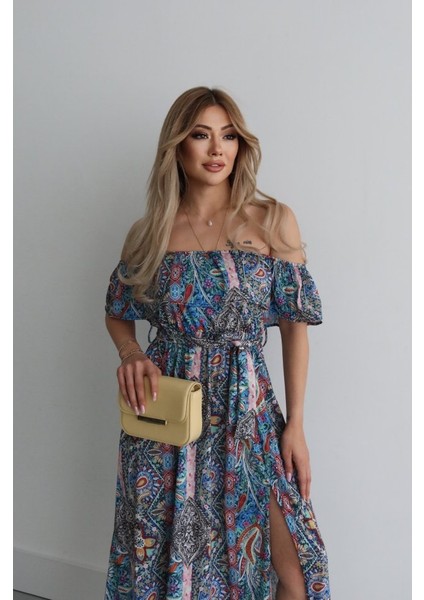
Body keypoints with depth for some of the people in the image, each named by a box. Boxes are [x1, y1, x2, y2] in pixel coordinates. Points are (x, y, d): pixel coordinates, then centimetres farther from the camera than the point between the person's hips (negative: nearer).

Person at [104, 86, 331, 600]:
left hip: (249, 410, 0)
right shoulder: (149, 233, 1)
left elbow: (294, 324, 0)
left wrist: (295, 424, -2)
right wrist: (130, 353, -8)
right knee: (164, 553, 13)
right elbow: (117, 314, 14)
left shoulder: (274, 222, -2)